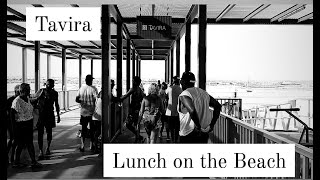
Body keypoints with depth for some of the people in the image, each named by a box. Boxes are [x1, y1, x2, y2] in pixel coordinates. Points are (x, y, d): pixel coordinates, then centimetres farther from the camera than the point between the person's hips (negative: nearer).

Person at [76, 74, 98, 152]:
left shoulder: (81, 88, 1)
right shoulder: (93, 88, -11)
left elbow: (77, 100, 2)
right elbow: (96, 99, -17)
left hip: (83, 111, 3)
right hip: (91, 111, -3)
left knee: (84, 128, 12)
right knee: (92, 129, 9)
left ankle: (82, 145, 7)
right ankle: (91, 145, 17)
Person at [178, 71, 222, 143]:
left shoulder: (184, 95, -12)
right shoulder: (203, 92, 9)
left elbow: (192, 111, -30)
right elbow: (218, 106, 9)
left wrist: (198, 127, -19)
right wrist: (211, 125, 6)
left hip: (188, 135, -7)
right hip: (204, 135, 7)